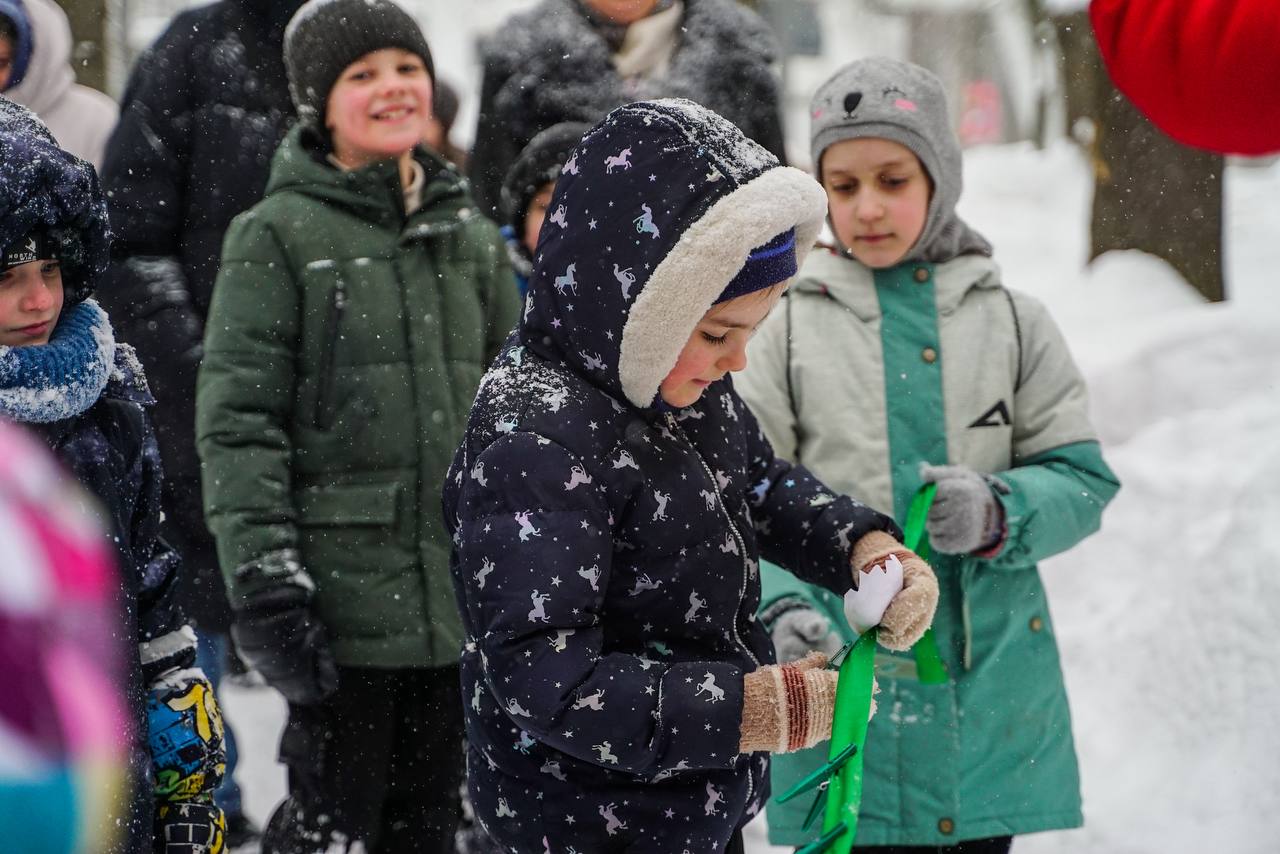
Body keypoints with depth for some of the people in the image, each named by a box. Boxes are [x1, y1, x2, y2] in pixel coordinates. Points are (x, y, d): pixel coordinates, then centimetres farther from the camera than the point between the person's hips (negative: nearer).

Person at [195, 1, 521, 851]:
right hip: (342, 589, -6)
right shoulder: (280, 236, -5)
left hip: (460, 596, 6)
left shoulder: (470, 236, 13)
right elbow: (236, 424, -10)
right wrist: (263, 577, -17)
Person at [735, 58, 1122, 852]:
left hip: (990, 686, 2)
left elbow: (1082, 479, 5)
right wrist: (779, 606, -21)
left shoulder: (1013, 320, 6)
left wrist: (999, 514, -16)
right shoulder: (786, 325, 1)